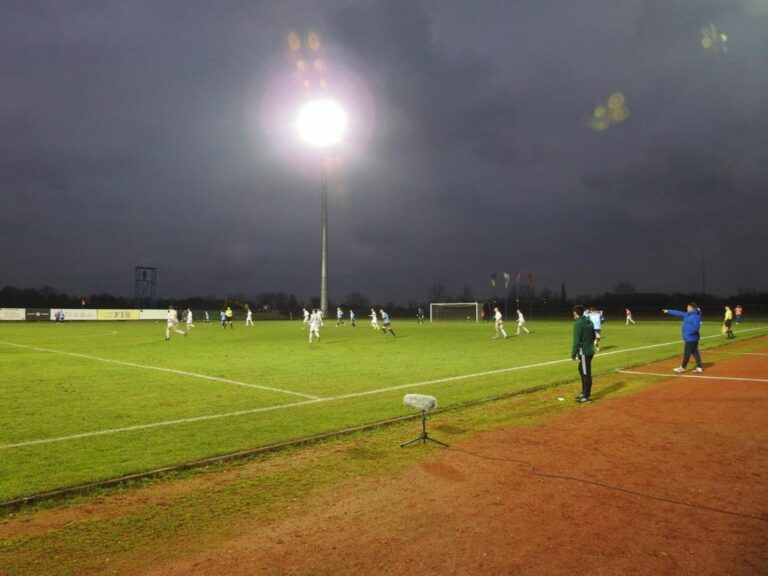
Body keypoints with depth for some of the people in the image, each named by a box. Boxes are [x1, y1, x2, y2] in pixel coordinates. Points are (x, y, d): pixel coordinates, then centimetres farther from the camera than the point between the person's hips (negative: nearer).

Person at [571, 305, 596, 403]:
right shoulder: (589, 321, 9)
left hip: (584, 352, -9)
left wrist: (573, 354, -12)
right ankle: (584, 393, 30)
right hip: (589, 350, 9)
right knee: (583, 371, 20)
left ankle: (587, 397, 6)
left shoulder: (578, 323, -18)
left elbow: (576, 341, -19)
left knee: (586, 374, -2)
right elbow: (593, 336, 16)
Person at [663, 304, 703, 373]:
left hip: (691, 338, -10)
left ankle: (682, 367, 8)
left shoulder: (695, 316, -18)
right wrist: (668, 311, 22)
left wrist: (688, 332, -23)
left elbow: (696, 327, -25)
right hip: (690, 338, 10)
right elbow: (679, 313, 20)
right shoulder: (688, 315, 11)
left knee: (687, 353, -1)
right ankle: (699, 367, 14)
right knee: (695, 352, 10)